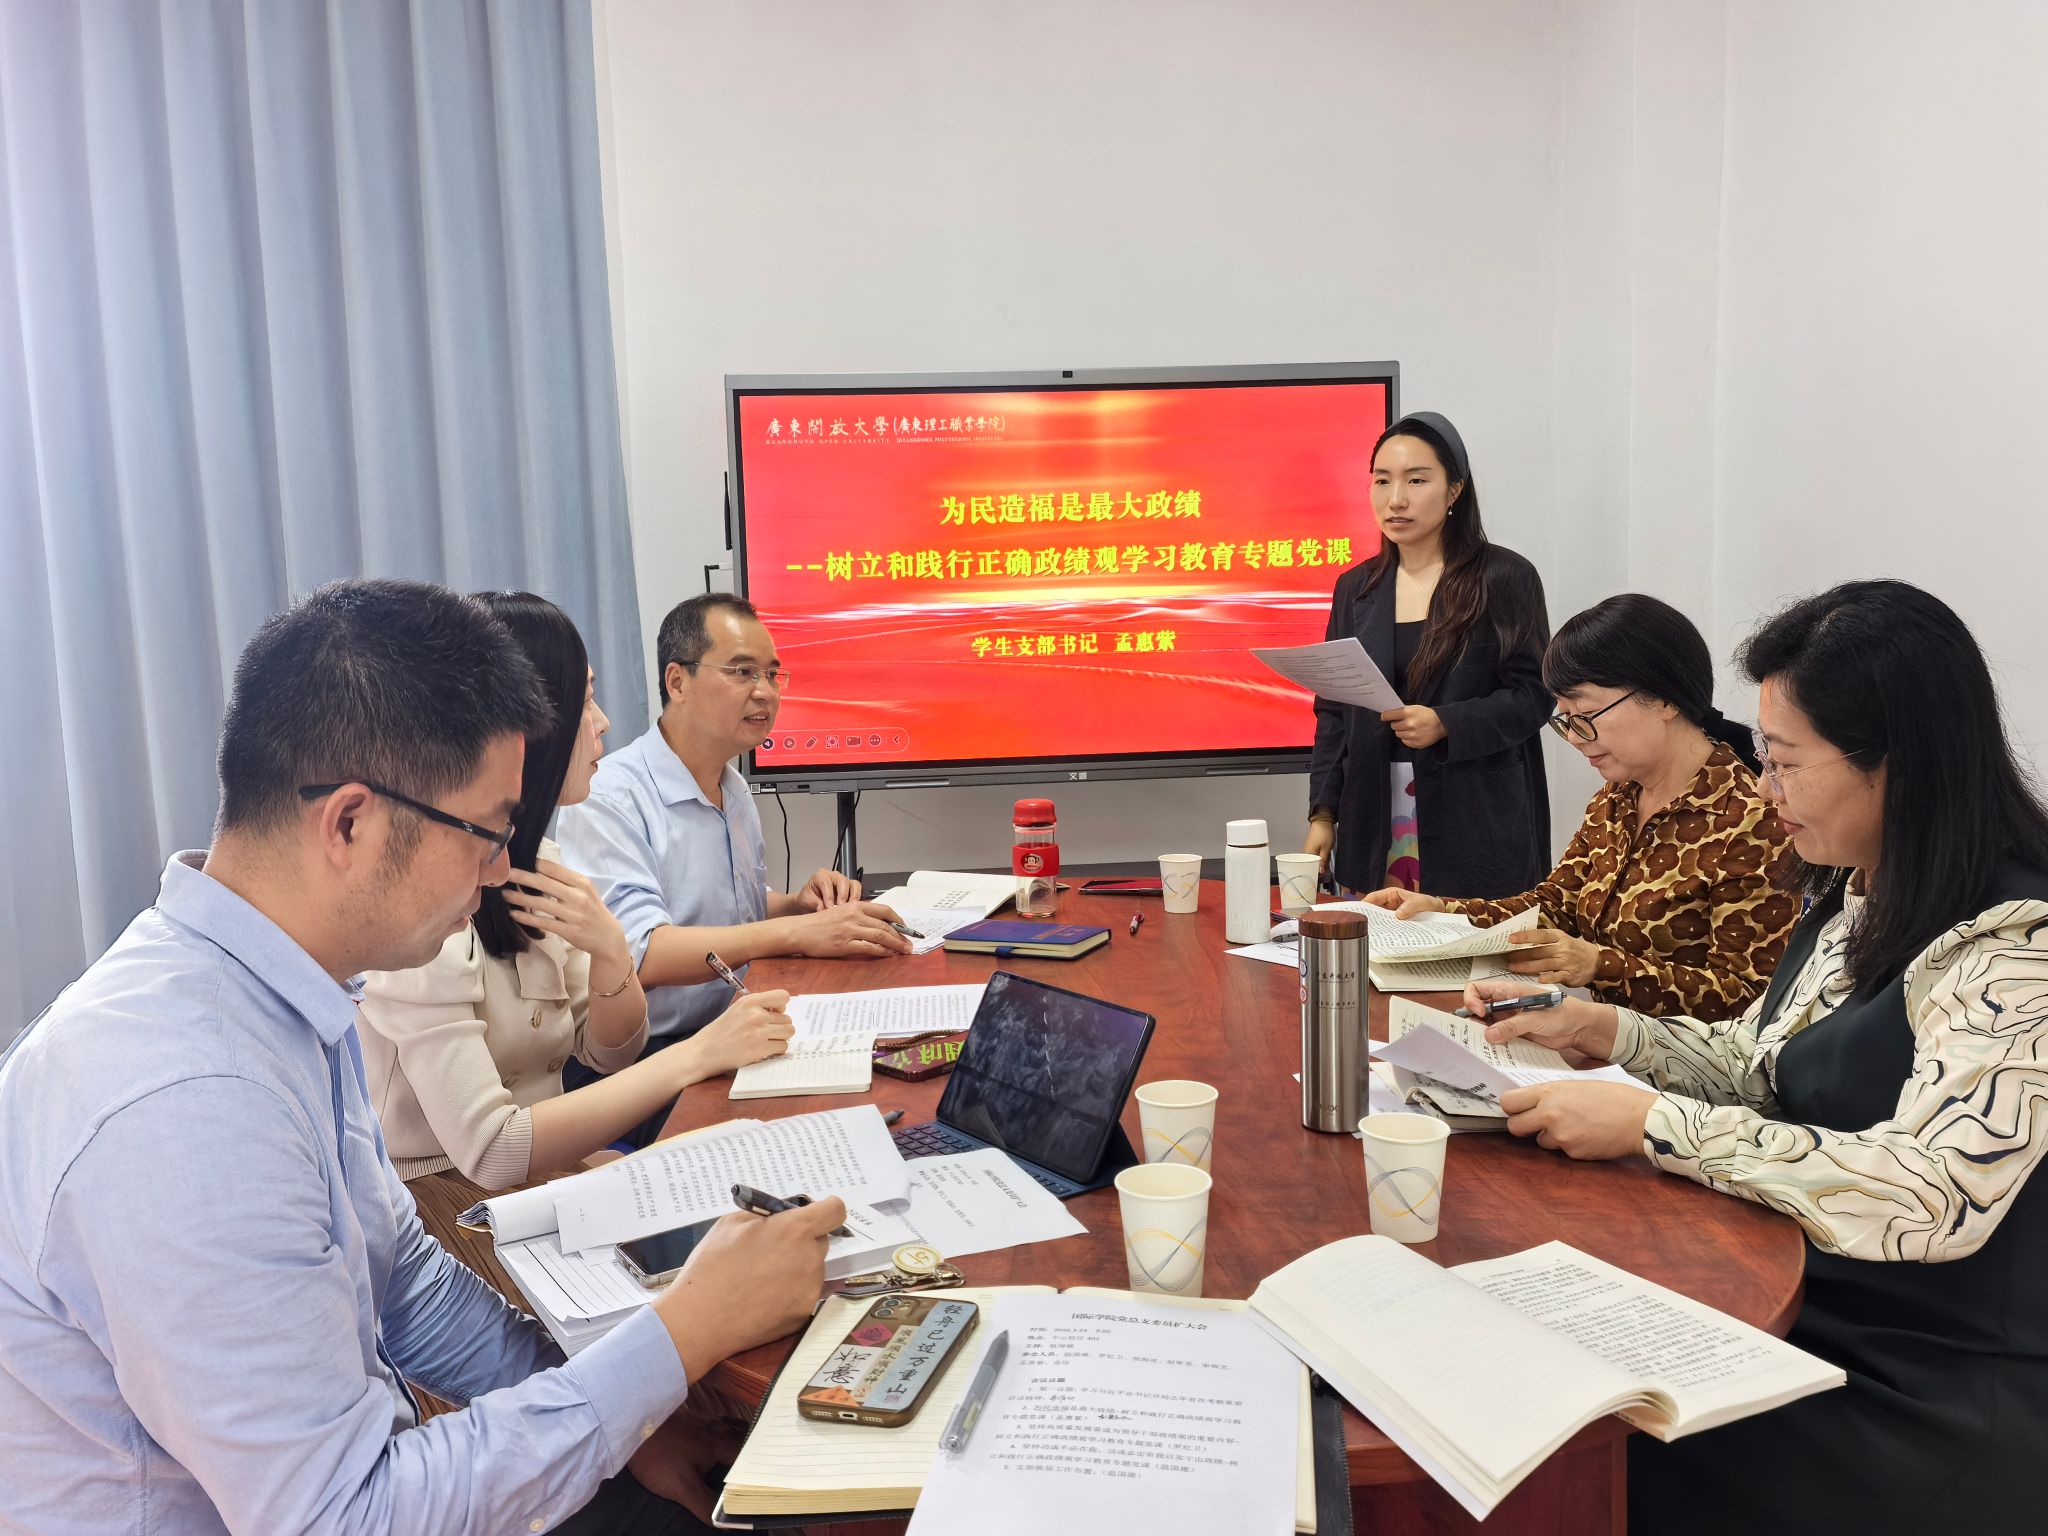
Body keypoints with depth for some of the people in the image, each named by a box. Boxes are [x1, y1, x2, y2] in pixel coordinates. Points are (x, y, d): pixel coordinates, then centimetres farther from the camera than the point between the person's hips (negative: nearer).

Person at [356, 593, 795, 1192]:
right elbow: (490, 1152, -27)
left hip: (539, 1182, 7)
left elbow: (610, 1055, 6)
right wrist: (698, 1053, -25)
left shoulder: (533, 862, 3)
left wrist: (609, 949, -14)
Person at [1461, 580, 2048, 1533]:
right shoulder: (1857, 898, 5)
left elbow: (1934, 1194, -31)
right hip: (1812, 1311, 7)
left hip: (1934, 1392, -7)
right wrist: (1597, 1028, -1)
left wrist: (1652, 1123, -27)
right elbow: (1759, 1067, 14)